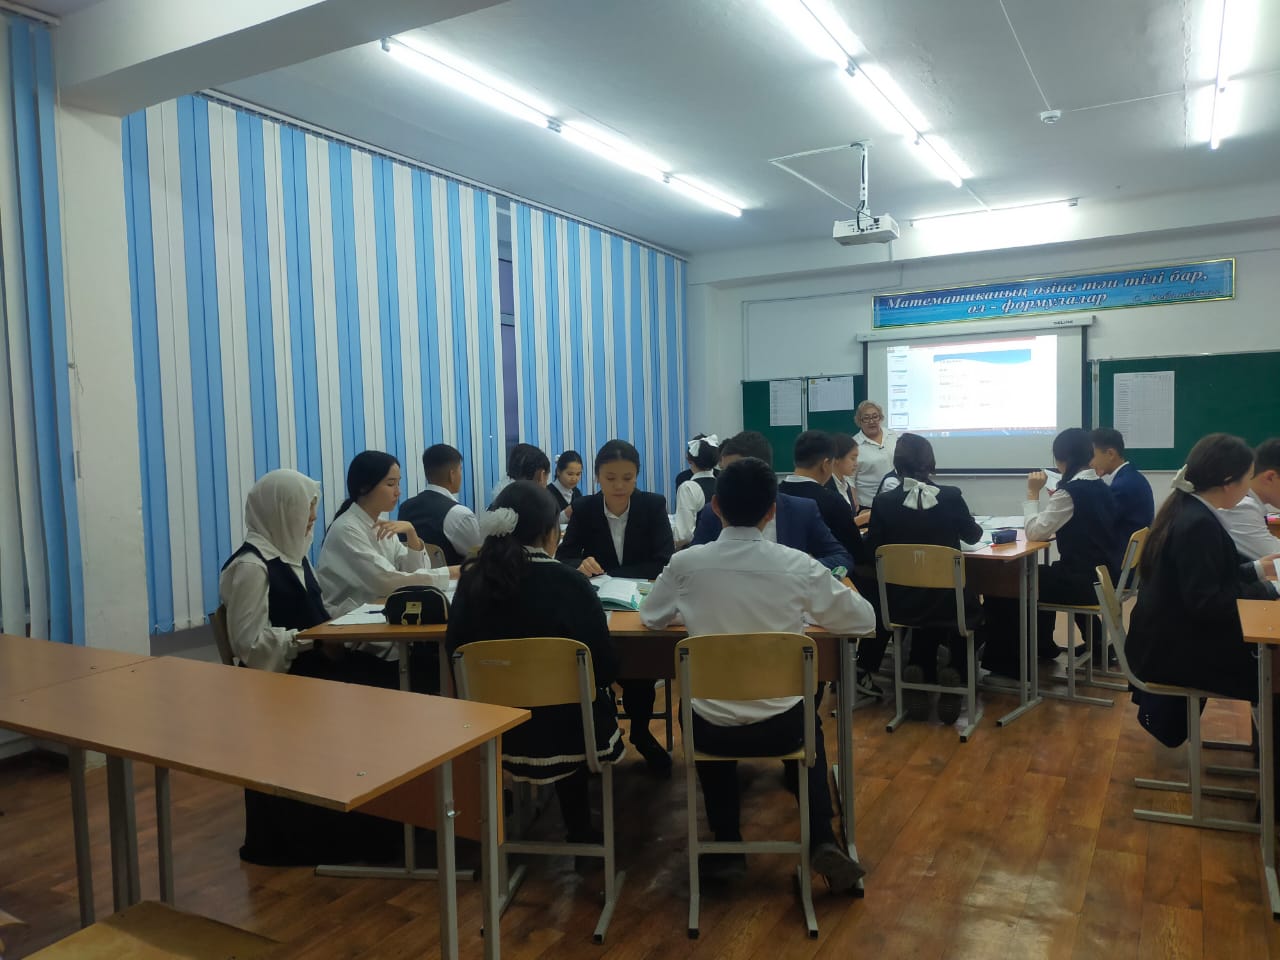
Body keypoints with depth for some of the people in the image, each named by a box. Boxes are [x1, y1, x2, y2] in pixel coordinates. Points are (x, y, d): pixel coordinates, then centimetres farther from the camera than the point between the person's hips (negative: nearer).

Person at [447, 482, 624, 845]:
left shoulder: (472, 580, -7)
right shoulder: (570, 582, -17)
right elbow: (606, 668, -13)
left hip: (494, 732, 4)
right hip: (564, 732, -4)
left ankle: (578, 827, 41)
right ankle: (580, 830, 37)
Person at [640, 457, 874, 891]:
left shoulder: (686, 563, -11)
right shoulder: (798, 565, -12)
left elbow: (651, 617, 8)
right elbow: (863, 619, 1)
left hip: (712, 728, 0)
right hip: (780, 726, 0)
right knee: (809, 726, 36)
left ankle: (727, 847, 30)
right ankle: (822, 841, 20)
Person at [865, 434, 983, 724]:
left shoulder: (884, 502, -10)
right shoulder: (952, 496, -10)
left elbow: (872, 549, 0)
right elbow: (973, 536, 9)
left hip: (903, 605, 1)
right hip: (947, 602, -1)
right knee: (970, 606, 33)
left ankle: (918, 671, 18)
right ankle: (953, 673, 16)